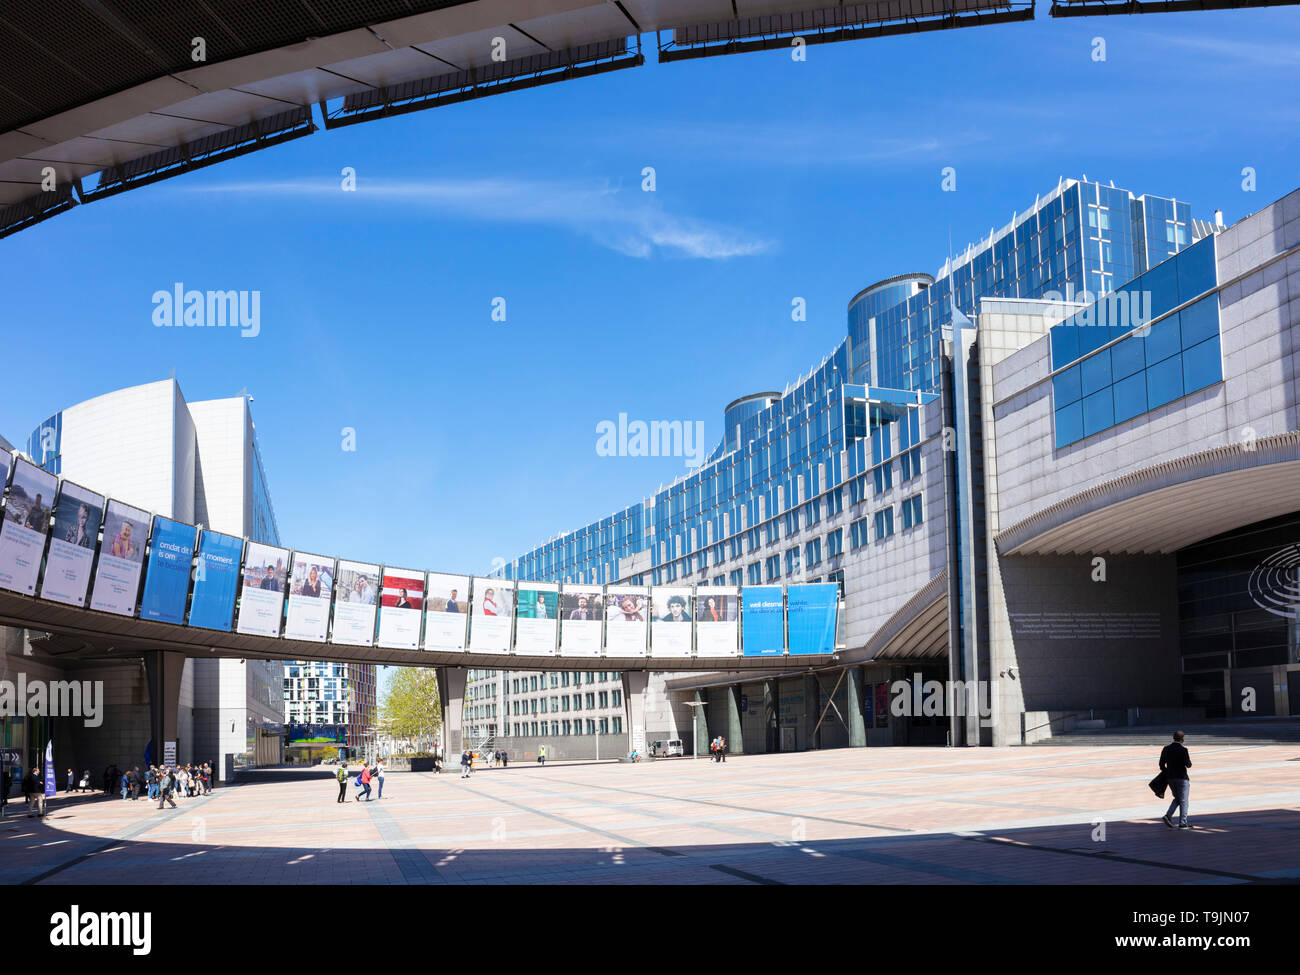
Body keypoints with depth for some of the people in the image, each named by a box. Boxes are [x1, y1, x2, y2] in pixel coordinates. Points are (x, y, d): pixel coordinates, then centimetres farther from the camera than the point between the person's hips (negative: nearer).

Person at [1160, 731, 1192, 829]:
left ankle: (1168, 816, 0)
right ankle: (1182, 824, 1)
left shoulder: (1166, 748, 4)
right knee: (1183, 800, 2)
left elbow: (1161, 764, 4)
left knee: (1177, 798, 19)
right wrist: (1189, 762, 7)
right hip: (1181, 777, -6)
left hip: (1170, 777, 6)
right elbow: (1188, 764, -15)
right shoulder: (1183, 749, -13)